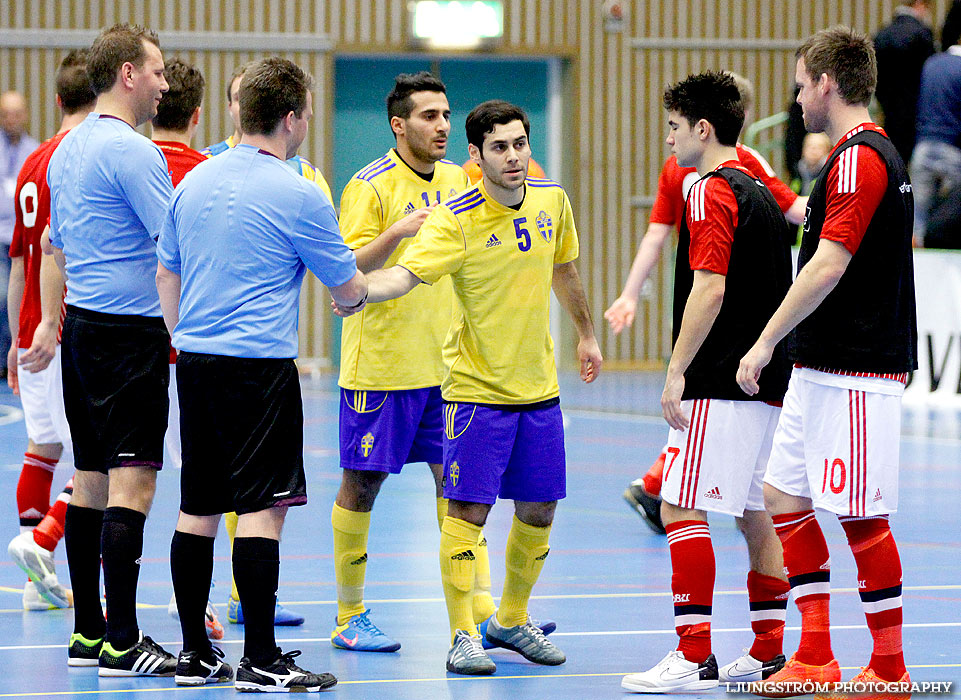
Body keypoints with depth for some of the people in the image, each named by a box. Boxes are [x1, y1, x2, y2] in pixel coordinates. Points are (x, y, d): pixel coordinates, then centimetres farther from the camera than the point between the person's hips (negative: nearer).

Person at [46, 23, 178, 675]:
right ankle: (122, 643, -12)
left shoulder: (67, 150, 14)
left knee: (91, 480, 11)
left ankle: (88, 633, 14)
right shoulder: (133, 151, -15)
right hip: (130, 330, -10)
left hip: (81, 327, 10)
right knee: (133, 482, -9)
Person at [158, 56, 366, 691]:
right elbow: (349, 290, 1)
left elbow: (166, 274, 19)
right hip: (260, 365, -7)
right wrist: (358, 293, 23)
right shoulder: (299, 196, -10)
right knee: (261, 509, -7)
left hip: (195, 360, 7)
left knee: (198, 510, 10)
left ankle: (195, 653, 14)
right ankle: (261, 660, -9)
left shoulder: (194, 181, 10)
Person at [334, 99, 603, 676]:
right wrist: (360, 291, -51)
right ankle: (463, 636, 0)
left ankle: (512, 620, 28)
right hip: (477, 389, -5)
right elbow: (406, 273, -31)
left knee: (538, 510, 10)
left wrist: (587, 334, 29)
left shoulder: (552, 201, 0)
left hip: (539, 388, 5)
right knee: (468, 509, -9)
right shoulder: (455, 220, -17)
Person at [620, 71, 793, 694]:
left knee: (682, 509, -9)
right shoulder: (761, 193, 16)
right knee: (756, 514, 12)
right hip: (768, 381, 10)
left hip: (719, 382, -10)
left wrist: (677, 373, -18)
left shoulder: (712, 192, -12)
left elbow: (709, 290, -20)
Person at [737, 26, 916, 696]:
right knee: (785, 497, 10)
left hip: (854, 375, -10)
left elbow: (829, 265, -22)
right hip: (821, 368, 10)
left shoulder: (860, 158, -16)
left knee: (861, 517, -4)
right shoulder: (878, 153, 16)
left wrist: (766, 343, -18)